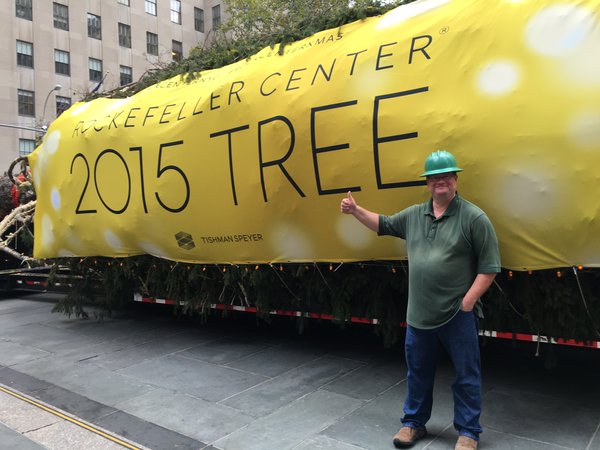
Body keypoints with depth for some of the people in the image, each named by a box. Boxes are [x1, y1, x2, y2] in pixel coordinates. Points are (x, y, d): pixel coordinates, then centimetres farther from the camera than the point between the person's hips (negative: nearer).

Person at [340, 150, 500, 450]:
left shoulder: (474, 217, -9)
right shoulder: (414, 215, 8)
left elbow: (489, 266, -10)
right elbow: (384, 225, 22)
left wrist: (468, 301, -14)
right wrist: (355, 210, 12)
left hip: (458, 314, -4)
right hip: (419, 313, 5)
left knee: (466, 375, 10)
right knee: (418, 372, 18)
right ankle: (414, 422, 36)